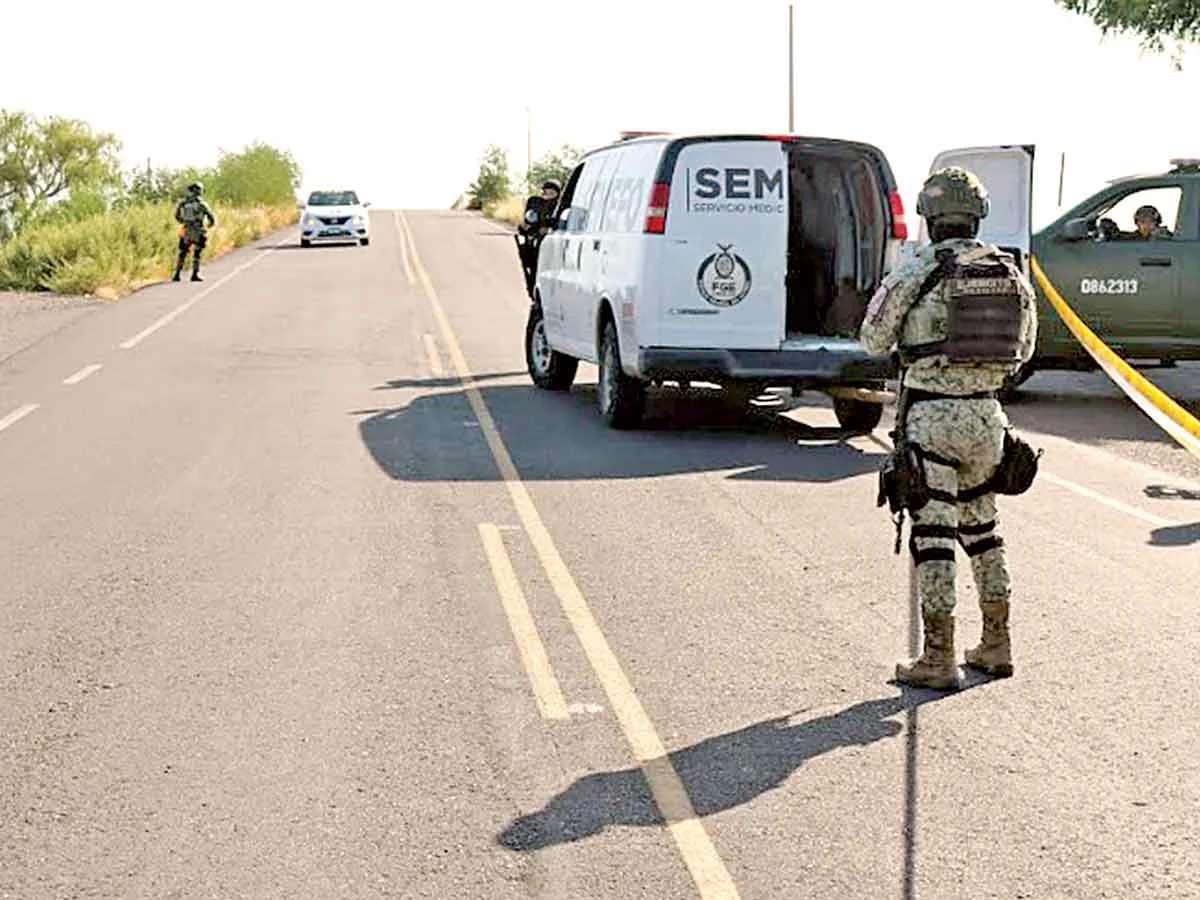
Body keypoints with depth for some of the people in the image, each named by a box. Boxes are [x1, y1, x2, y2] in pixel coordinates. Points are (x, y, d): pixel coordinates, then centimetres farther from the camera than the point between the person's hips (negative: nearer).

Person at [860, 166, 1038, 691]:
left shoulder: (917, 271, -11)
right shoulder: (1010, 273, 5)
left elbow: (873, 339, -1)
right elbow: (1024, 348, 16)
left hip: (930, 415, -5)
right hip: (984, 414, 6)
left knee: (932, 534, -2)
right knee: (980, 526, 19)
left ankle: (938, 660, 0)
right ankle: (996, 646, 25)